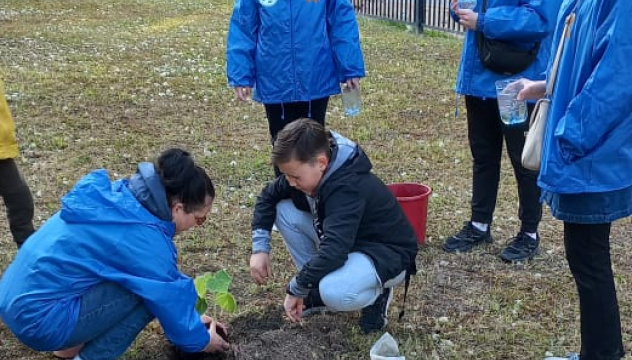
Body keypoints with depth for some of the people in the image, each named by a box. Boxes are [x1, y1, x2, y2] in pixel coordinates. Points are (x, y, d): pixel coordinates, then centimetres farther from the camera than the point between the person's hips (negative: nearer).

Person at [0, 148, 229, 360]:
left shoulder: (124, 196, 3)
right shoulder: (143, 238, -23)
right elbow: (169, 299, -10)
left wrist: (192, 320, 22)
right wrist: (201, 340, 8)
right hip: (39, 318, -9)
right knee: (149, 288, -15)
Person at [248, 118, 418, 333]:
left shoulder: (348, 188, -34)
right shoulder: (309, 170, -9)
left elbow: (333, 254, -42)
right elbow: (268, 197, 6)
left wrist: (296, 289, -27)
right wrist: (260, 248, -7)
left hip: (386, 254, -8)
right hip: (348, 243, 9)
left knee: (334, 293, -39)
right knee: (285, 210, -7)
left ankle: (376, 293, -3)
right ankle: (319, 287, 5)